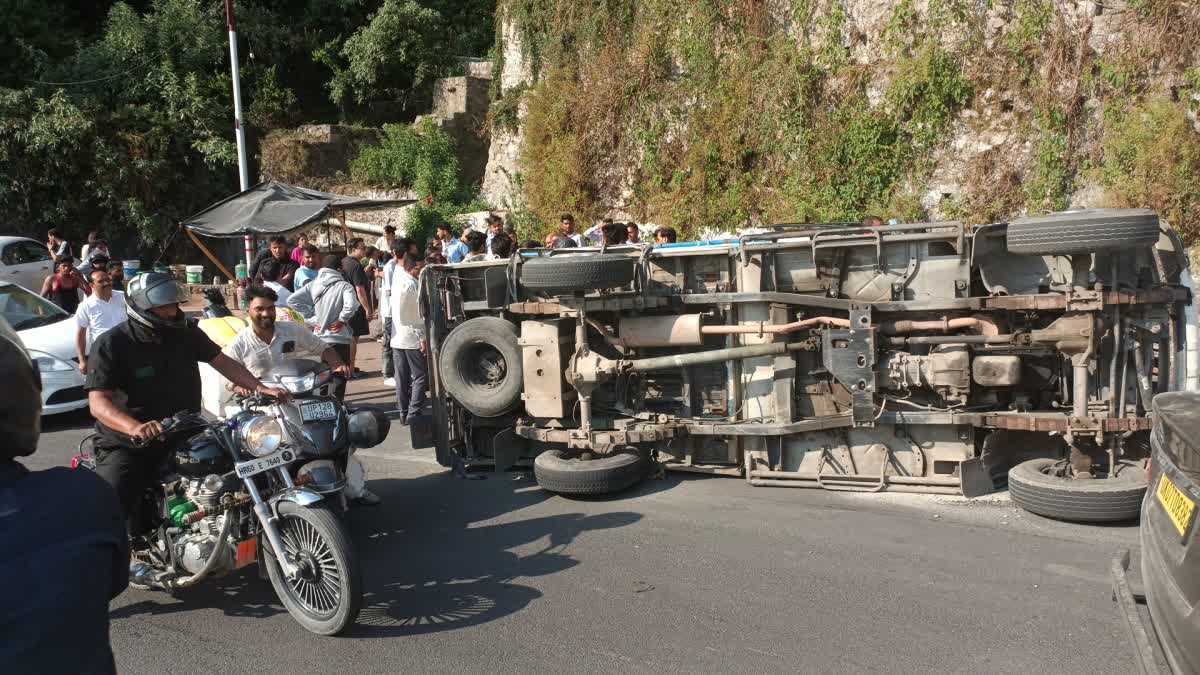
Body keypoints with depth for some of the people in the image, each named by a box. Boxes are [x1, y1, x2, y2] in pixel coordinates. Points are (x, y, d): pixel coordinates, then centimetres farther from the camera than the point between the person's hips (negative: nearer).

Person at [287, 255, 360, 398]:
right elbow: (351, 305, -28)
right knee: (338, 381, 3)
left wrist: (311, 319, -2)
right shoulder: (344, 286, -9)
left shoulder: (312, 285, 3)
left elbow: (292, 300, -5)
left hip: (318, 339, 4)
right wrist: (341, 319, -10)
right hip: (339, 340, -4)